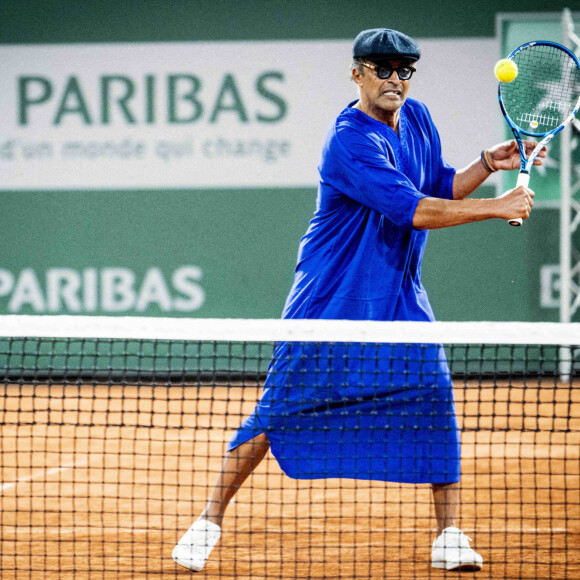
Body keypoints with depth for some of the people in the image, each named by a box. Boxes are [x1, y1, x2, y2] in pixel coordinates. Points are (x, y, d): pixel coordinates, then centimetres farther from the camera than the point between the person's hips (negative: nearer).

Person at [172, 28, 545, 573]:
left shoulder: (417, 119, 4)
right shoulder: (351, 141, -22)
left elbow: (440, 189, 16)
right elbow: (415, 210, -27)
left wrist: (489, 163, -1)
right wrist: (498, 208, -23)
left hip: (399, 299, 6)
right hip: (330, 301, -6)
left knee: (434, 396, -9)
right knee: (279, 410, -1)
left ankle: (449, 537, -3)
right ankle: (210, 519, 12)